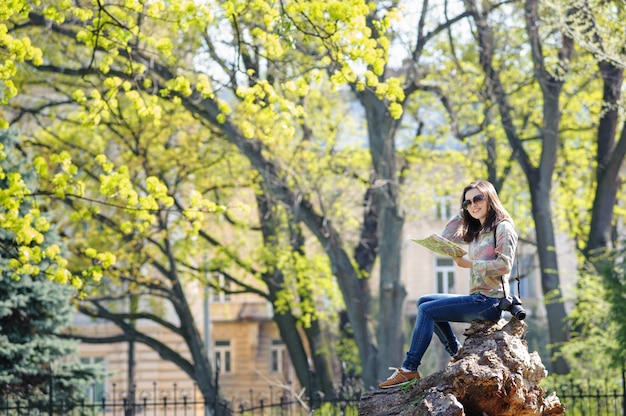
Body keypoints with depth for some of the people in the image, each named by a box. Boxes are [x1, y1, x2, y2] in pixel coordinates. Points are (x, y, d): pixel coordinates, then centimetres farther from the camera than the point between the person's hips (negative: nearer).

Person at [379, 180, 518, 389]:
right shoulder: (475, 232, 19)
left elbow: (505, 265, -18)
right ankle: (457, 353, 5)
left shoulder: (502, 228, -8)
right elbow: (447, 238, 23)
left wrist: (469, 263, -17)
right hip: (477, 299, 10)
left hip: (490, 301, -10)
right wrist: (463, 212, 16)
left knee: (427, 310, -13)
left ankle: (409, 369, -12)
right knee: (424, 301, 13)